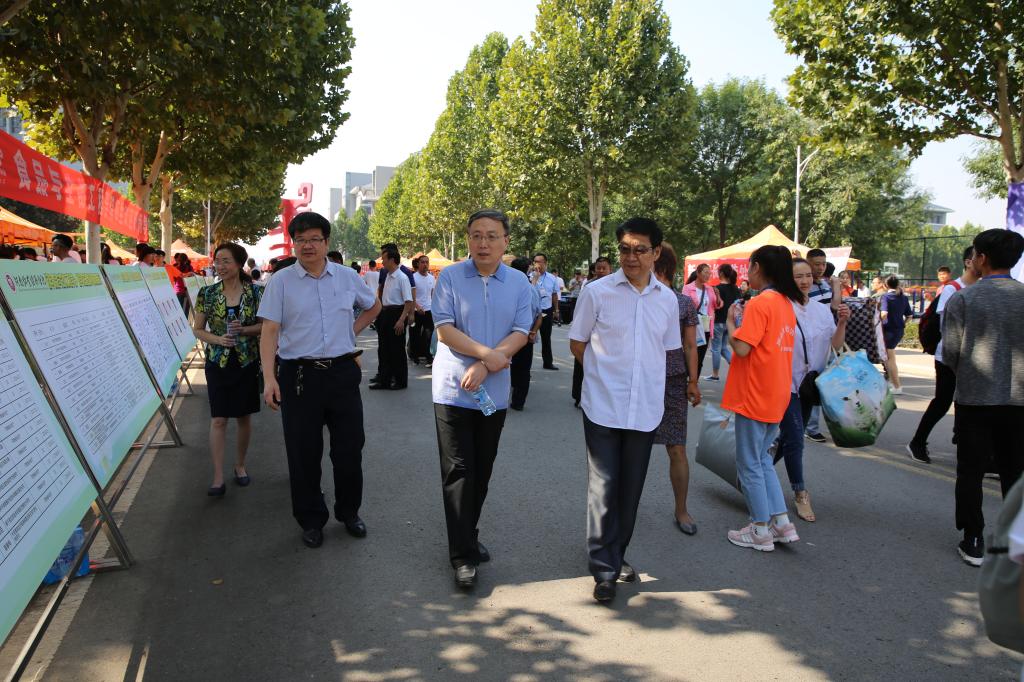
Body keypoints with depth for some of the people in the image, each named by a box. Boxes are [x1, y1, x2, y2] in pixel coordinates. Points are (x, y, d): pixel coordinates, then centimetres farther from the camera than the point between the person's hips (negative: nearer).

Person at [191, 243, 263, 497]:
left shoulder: (255, 292, -2)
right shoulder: (208, 293, 0)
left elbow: (265, 325, 3)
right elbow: (198, 329, 4)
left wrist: (244, 330, -15)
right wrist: (217, 339, -14)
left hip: (247, 362, 0)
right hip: (218, 363, 0)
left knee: (244, 417, 10)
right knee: (218, 419, -3)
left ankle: (240, 465, 29)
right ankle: (218, 478, 1)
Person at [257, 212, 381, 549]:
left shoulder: (347, 276, 5)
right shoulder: (281, 280, -2)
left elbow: (374, 306, 23)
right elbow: (270, 331, -8)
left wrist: (352, 330, 10)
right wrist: (269, 376, -18)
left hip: (343, 371, 2)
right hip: (299, 373, -2)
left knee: (350, 448, 10)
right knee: (304, 452, 7)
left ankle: (349, 512, 31)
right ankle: (311, 521, 25)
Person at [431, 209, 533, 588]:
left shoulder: (519, 283, 3)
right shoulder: (450, 277, -4)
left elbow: (520, 333, -5)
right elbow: (445, 330, -11)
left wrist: (484, 367, -17)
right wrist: (488, 354, -18)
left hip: (494, 391, 3)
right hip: (453, 389, -3)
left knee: (482, 471, 13)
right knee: (458, 472, -2)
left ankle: (468, 536, 31)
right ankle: (463, 554, 5)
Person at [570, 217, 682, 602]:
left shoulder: (667, 299, 5)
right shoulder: (597, 292, -6)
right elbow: (577, 345, 2)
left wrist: (644, 378, 11)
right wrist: (605, 374, 5)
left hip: (645, 408, 4)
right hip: (603, 407, -3)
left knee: (631, 489, 13)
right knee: (603, 489, 0)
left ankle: (616, 555, 31)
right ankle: (604, 569, 12)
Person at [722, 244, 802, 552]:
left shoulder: (759, 302, -17)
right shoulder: (786, 303, 10)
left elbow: (741, 348, -21)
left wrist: (730, 322, -6)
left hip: (755, 396, -9)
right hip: (776, 396, 9)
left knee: (749, 464, 4)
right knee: (762, 460, 19)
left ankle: (760, 531, 13)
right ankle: (782, 523, 20)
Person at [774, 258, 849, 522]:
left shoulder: (822, 311, 5)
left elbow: (836, 345, 2)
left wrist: (842, 323, -13)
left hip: (809, 382, 6)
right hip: (785, 382, -6)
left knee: (791, 437, 16)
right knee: (795, 438, -5)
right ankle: (800, 494, 9)